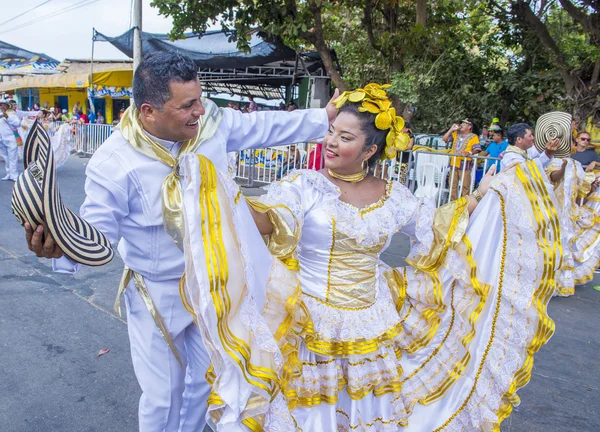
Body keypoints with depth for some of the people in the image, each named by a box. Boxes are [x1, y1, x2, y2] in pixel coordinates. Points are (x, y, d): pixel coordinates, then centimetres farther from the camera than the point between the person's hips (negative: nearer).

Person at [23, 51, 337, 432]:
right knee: (163, 395, 14)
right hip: (158, 294, -4)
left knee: (206, 379, 25)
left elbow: (265, 126, 2)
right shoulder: (114, 163, -25)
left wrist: (324, 117, 4)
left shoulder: (212, 122, -13)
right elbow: (98, 233, -17)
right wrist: (63, 248, -40)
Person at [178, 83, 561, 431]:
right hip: (311, 326, -3)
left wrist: (480, 197, 10)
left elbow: (436, 226, 14)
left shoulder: (392, 195, 2)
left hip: (375, 326, 4)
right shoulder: (305, 184, -9)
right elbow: (267, 219, -24)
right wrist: (217, 189, -38)